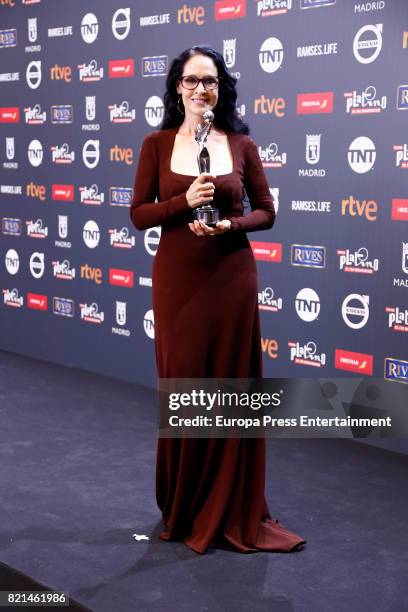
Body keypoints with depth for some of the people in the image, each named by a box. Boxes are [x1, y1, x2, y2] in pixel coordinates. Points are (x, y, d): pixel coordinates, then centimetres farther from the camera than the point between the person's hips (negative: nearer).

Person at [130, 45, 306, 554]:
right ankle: (183, 508, 21)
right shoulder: (157, 145, 1)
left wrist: (228, 224, -14)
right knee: (181, 385, 5)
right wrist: (184, 201, -17)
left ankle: (233, 510, 17)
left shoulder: (241, 144, 2)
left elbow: (266, 211, 5)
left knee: (232, 386, 4)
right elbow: (138, 214, 0)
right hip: (177, 278, 0)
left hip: (231, 277, 0)